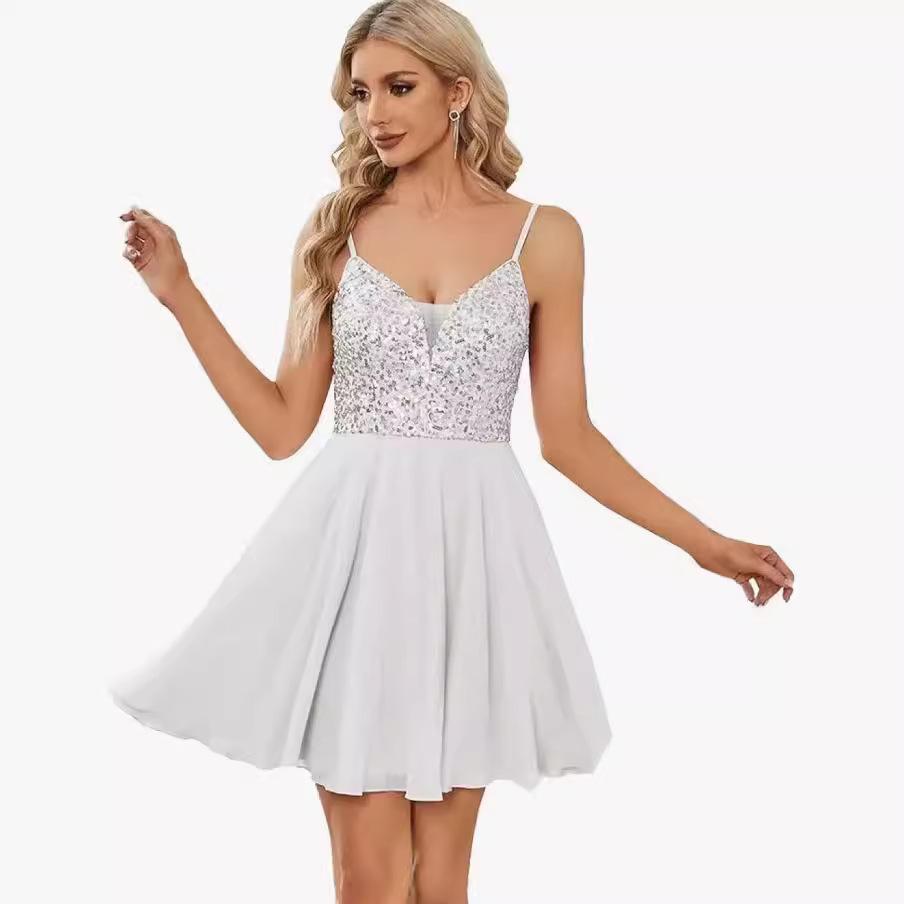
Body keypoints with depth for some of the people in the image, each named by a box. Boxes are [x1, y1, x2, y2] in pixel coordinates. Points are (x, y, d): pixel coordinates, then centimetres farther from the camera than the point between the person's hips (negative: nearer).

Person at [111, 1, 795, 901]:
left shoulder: (545, 236, 2)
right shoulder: (336, 228, 5)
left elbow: (568, 437, 6)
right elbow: (283, 426, 3)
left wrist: (705, 541, 5)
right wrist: (181, 293, -2)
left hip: (472, 548, 0)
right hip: (355, 545, 0)